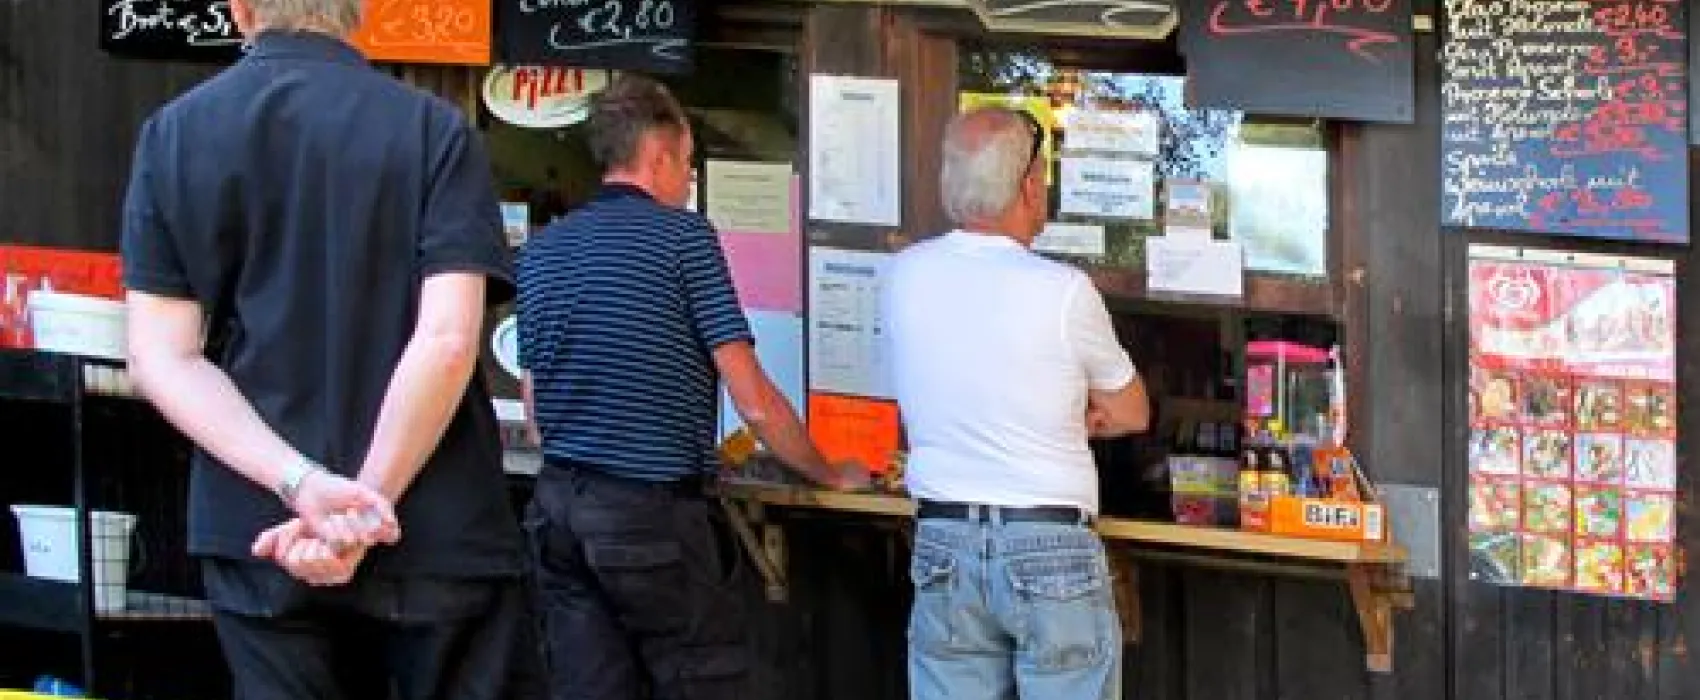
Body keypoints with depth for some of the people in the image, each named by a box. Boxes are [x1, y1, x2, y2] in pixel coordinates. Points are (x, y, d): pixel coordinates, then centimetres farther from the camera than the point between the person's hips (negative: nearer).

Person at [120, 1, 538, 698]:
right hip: (436, 532, -2)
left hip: (260, 531, 3)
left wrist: (300, 484, -13)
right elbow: (447, 339, -15)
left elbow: (162, 358, -4)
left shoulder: (170, 134, 4)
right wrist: (368, 504, -14)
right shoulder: (432, 130, -5)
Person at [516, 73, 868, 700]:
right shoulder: (682, 234, -6)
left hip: (560, 507, 6)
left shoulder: (541, 252, 12)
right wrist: (831, 477, 6)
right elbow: (754, 403, -7)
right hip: (654, 509, -6)